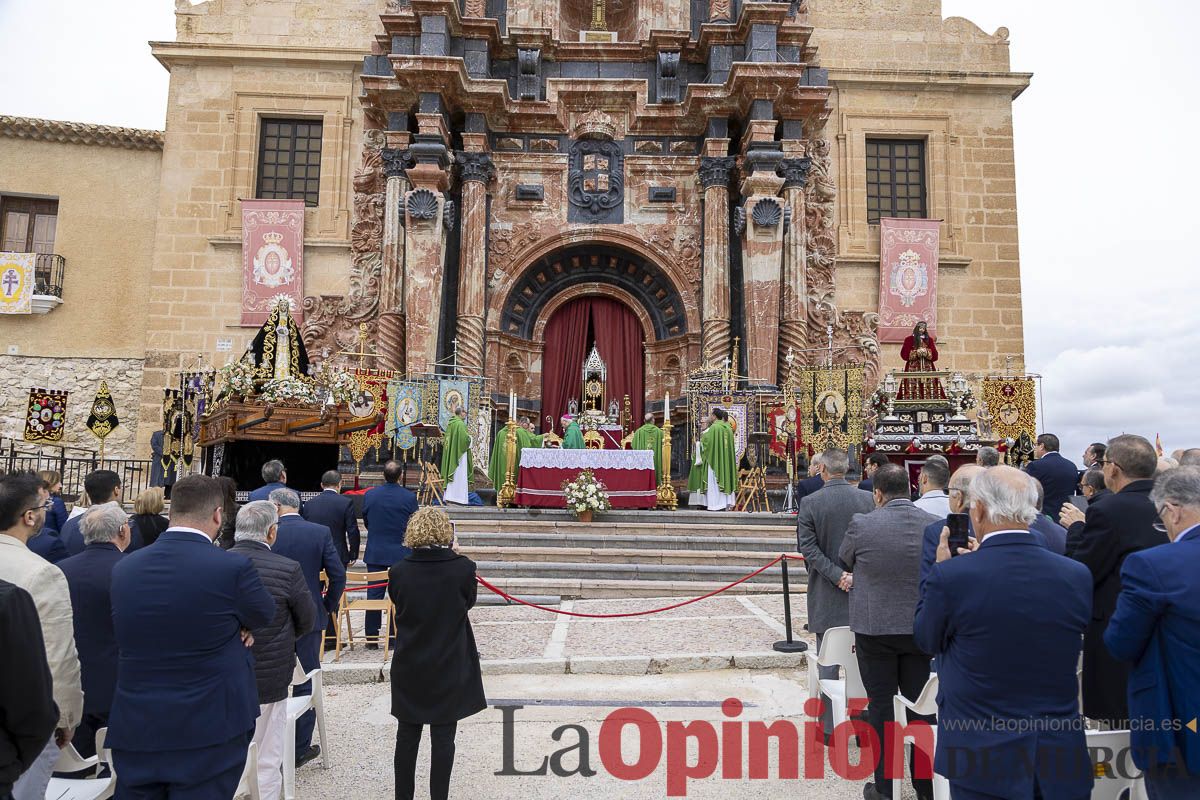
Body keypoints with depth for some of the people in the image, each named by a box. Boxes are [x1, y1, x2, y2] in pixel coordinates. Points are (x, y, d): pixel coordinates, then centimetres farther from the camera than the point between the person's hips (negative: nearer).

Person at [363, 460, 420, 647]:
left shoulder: (369, 495, -4)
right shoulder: (410, 497, -11)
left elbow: (366, 521, 8)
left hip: (374, 553, 2)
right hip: (400, 553, -2)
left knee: (374, 595, 8)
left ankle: (371, 638, 13)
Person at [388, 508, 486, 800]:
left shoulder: (399, 572, -12)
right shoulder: (463, 568, -17)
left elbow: (399, 607, 5)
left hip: (409, 667, 2)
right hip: (450, 667, -2)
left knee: (407, 735, 17)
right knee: (443, 738, 10)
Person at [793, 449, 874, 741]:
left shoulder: (810, 503, -9)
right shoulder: (868, 499, -2)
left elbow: (807, 547, -14)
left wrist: (836, 574, -13)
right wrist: (852, 574, 1)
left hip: (826, 595, -2)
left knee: (827, 662, 7)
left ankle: (828, 728, 15)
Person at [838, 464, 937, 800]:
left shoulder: (862, 524, -14)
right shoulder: (935, 525, -6)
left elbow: (844, 561, 4)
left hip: (875, 629, -3)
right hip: (921, 629, 3)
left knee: (881, 706, 7)